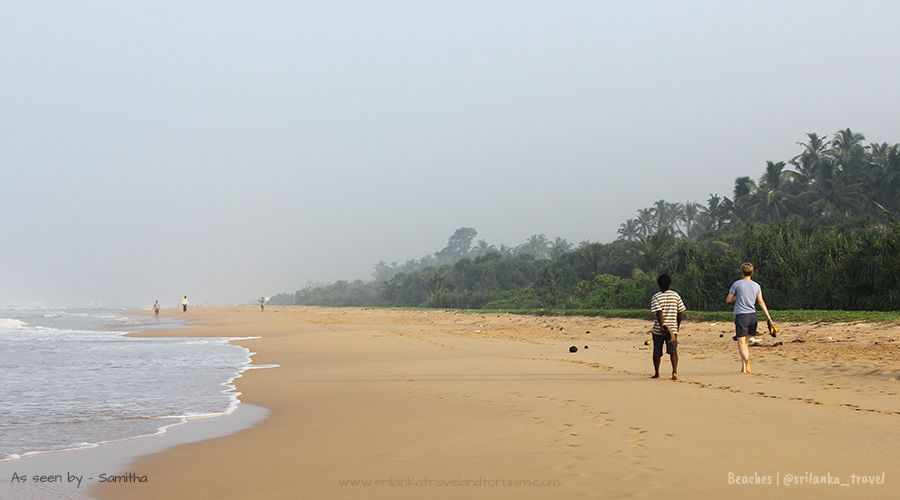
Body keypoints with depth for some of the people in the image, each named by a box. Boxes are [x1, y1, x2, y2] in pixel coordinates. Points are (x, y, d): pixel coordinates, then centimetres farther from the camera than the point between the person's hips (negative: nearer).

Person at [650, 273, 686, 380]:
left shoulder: (655, 297, -7)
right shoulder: (676, 295, 4)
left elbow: (659, 312, -20)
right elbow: (681, 313, 5)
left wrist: (662, 326, -24)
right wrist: (678, 325, 17)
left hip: (658, 330, -2)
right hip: (672, 329, 2)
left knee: (657, 352, 13)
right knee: (673, 351, -3)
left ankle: (656, 373, 25)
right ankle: (674, 370, -25)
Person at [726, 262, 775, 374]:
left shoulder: (736, 284, -3)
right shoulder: (756, 286, 7)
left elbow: (728, 300, 1)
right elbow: (761, 302, 0)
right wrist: (769, 318, 0)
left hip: (741, 315, -4)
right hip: (753, 315, 4)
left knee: (741, 343, -7)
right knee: (745, 342, 17)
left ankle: (747, 361, -33)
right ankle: (744, 367, 14)